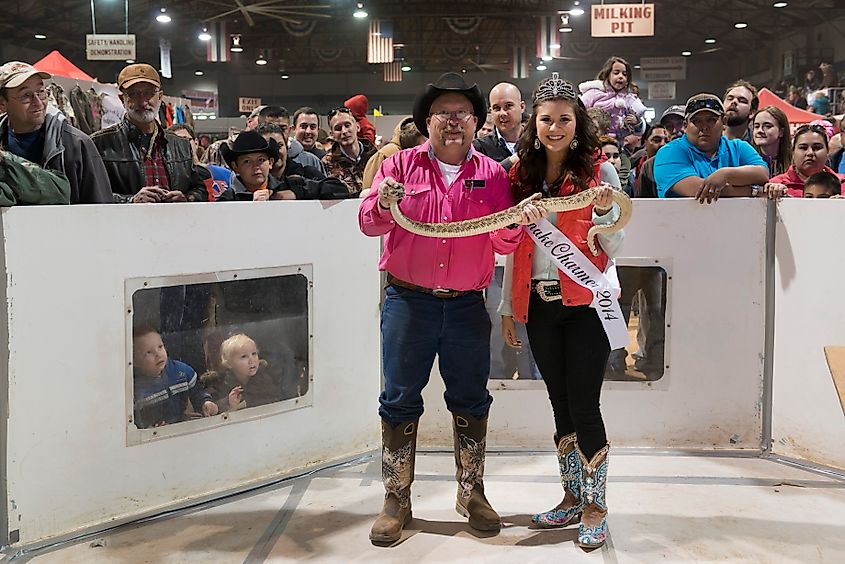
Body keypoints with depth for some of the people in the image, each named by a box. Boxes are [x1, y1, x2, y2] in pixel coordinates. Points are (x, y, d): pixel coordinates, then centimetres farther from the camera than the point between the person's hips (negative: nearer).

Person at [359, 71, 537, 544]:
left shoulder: (493, 174, 5)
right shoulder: (401, 165, 3)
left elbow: (503, 245, 0)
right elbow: (369, 224, -4)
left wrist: (516, 223, -21)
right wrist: (383, 205, -25)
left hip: (467, 306, 1)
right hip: (409, 301, -1)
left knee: (471, 400, 10)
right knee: (401, 400, 4)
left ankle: (472, 493, 26)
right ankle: (397, 501, 15)